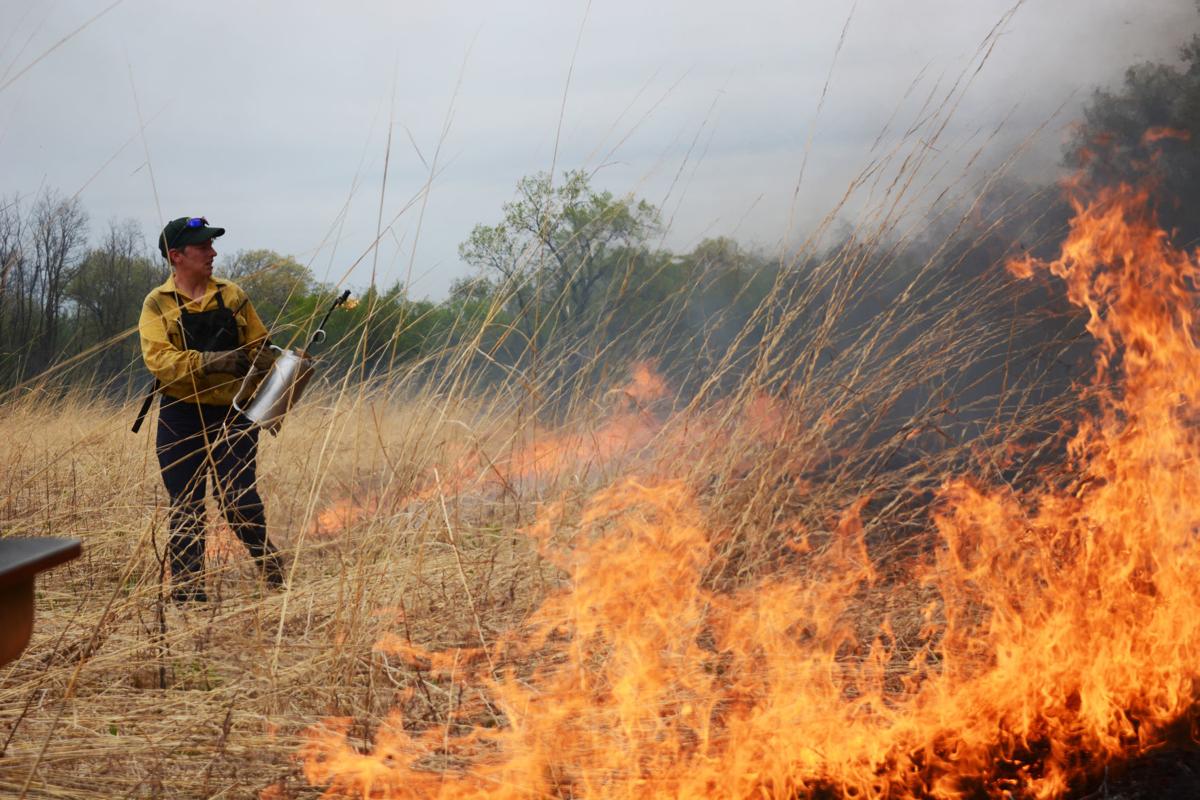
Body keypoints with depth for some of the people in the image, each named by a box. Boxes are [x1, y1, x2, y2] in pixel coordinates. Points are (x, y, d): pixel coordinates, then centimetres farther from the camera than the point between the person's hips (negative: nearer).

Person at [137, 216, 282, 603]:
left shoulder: (232, 296, 8)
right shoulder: (158, 304, -1)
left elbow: (259, 348, 14)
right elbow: (157, 358, -15)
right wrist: (207, 361, -28)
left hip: (232, 413, 1)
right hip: (182, 416, -1)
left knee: (240, 498, -3)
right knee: (186, 505, 3)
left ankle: (272, 570, 15)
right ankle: (186, 584, 11)